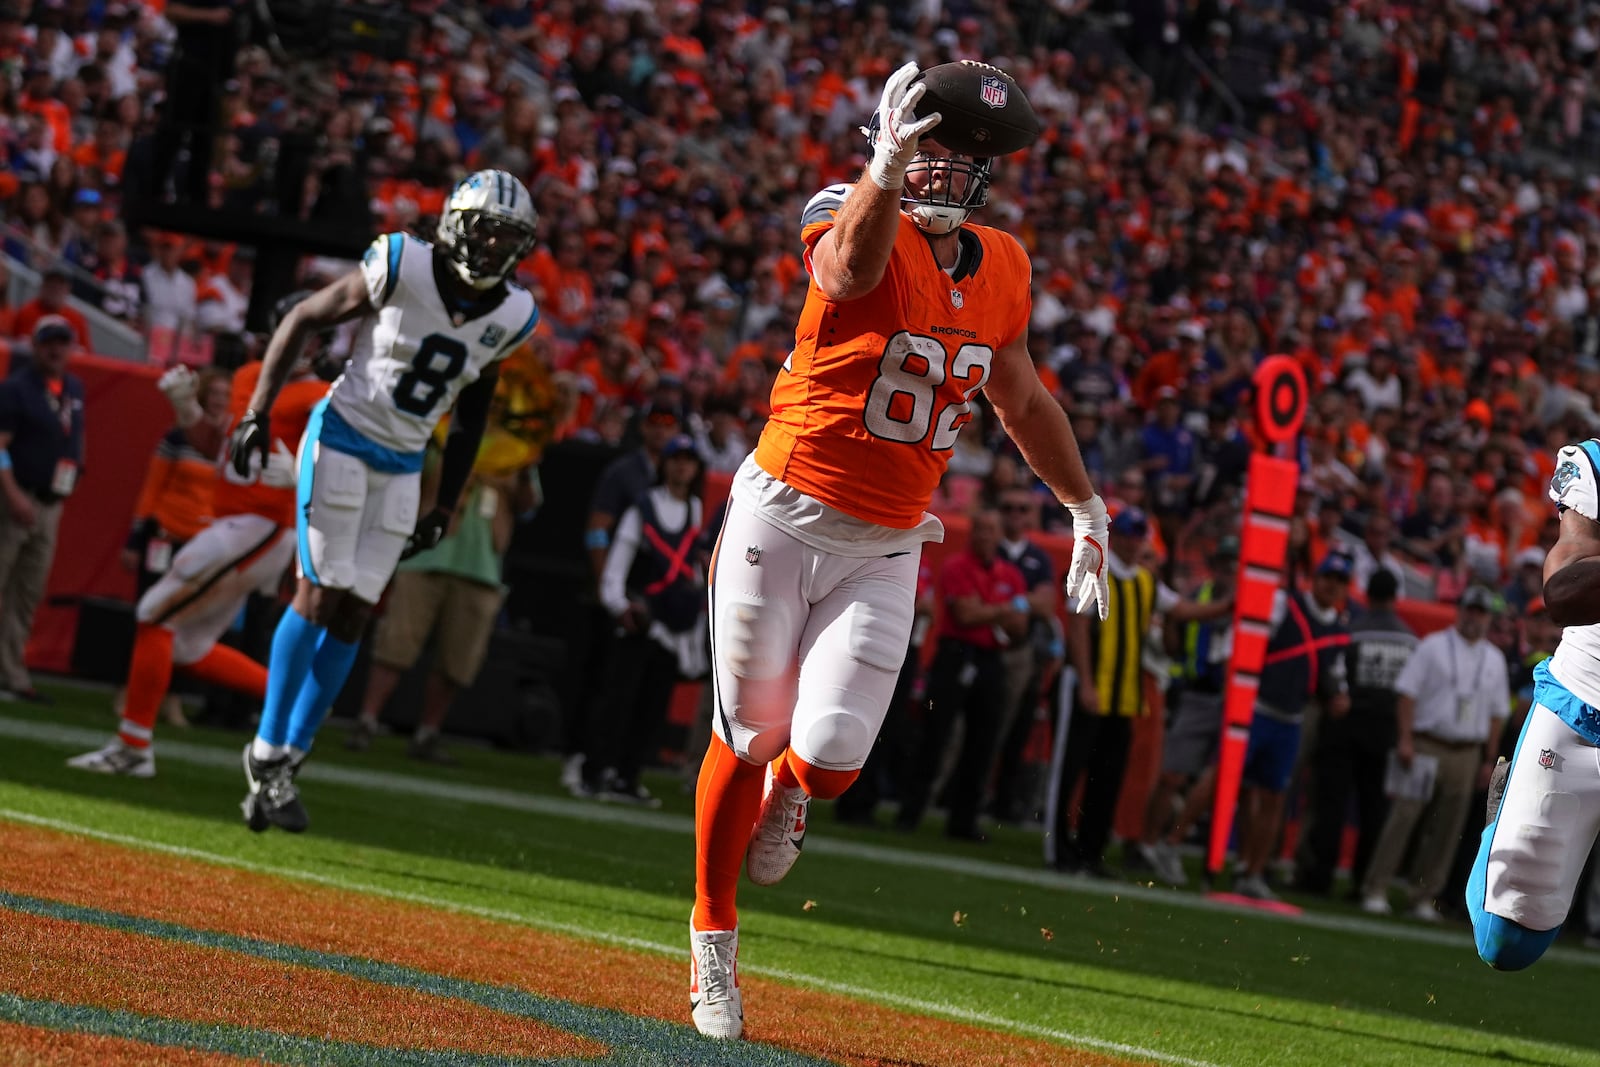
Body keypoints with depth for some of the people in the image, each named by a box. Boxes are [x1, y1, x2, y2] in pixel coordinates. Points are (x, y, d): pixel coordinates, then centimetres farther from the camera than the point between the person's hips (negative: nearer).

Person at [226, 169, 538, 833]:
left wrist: (446, 507, 13)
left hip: (402, 467, 4)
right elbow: (303, 319, -7)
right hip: (342, 438, -4)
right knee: (321, 595, -10)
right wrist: (258, 412, -11)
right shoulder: (403, 271, -15)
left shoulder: (508, 318, -1)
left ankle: (290, 759, 9)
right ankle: (267, 752, -1)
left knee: (354, 614, 1)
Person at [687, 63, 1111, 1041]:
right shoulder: (855, 222, -15)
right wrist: (886, 172, -60)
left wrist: (1086, 507, 27)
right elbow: (849, 271, -41)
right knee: (749, 741, 6)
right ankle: (713, 942, 27)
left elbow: (1020, 392, 21)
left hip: (884, 554, 4)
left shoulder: (1002, 269, 4)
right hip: (781, 519, -3)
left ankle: (785, 794, 31)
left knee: (829, 758, -9)